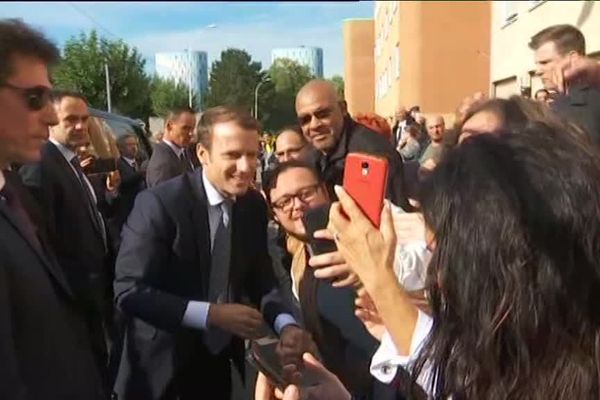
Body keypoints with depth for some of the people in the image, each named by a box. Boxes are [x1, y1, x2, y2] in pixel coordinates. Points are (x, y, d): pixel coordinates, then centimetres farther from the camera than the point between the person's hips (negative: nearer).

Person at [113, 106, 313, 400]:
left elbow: (260, 281, 0)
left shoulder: (254, 206, -5)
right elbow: (129, 292, -23)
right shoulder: (158, 204, -23)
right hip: (162, 366, -4)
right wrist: (212, 314, -30)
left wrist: (286, 326, -20)